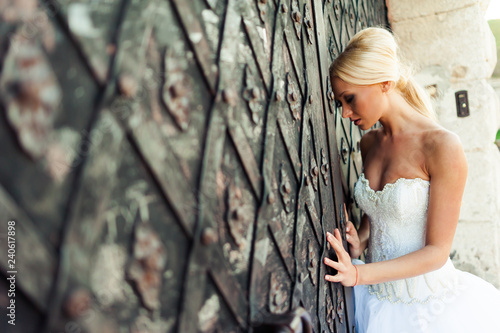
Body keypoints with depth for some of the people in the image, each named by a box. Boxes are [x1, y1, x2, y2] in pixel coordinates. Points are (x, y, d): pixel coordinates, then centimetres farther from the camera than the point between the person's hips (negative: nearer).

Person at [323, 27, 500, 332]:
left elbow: (437, 251, -18)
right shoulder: (369, 143, -1)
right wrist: (359, 242, -8)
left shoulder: (442, 147, -20)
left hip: (428, 304, -5)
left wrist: (359, 274, -26)